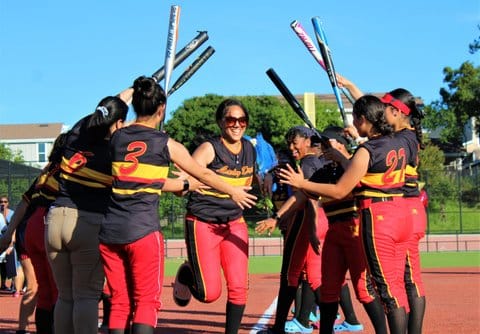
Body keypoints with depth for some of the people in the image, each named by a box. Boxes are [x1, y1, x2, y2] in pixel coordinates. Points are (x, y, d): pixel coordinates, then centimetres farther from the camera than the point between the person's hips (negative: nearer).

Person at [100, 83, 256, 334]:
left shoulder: (117, 138, 11)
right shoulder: (167, 145, -1)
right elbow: (204, 175, 13)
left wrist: (187, 184, 34)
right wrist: (233, 192, 31)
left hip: (109, 231, 4)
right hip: (143, 232, -4)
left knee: (119, 303, 10)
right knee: (146, 302, 3)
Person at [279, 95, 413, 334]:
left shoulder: (366, 151, -14)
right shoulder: (398, 145, 9)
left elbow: (339, 191, -12)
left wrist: (301, 183, -6)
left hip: (378, 219, -8)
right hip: (401, 216, 8)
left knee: (388, 286, -5)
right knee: (397, 284, 13)